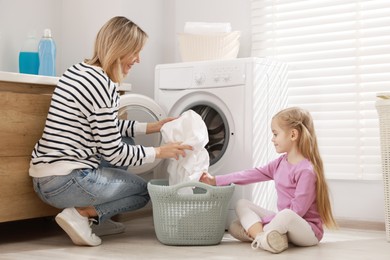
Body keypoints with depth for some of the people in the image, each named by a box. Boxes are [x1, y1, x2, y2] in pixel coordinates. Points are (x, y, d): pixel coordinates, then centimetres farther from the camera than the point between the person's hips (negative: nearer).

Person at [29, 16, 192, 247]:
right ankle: (81, 214, -5)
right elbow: (113, 152, -14)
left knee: (126, 144, 23)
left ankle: (97, 218, 17)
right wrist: (159, 152, -5)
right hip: (66, 182, -9)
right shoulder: (102, 85, -18)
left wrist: (151, 127, 17)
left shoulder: (79, 71, 11)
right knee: (143, 190, 13)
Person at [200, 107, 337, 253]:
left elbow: (296, 211, -23)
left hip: (308, 230, -9)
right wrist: (216, 180, 6)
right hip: (282, 222, 9)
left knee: (286, 216, -43)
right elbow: (254, 174, 8)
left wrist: (260, 221, -17)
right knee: (242, 204, 2)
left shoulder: (306, 171, -21)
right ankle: (262, 235, -23)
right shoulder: (281, 162, 7)